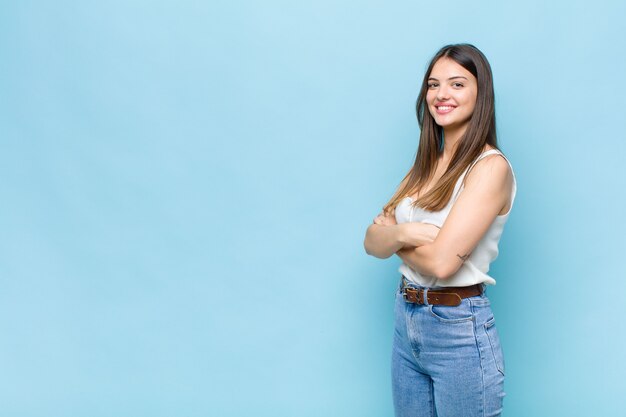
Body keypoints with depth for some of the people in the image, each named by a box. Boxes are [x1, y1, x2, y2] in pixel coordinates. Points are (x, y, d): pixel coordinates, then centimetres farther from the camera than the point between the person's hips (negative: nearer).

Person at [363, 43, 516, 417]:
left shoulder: (490, 167, -15)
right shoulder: (427, 164, 9)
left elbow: (442, 262, -23)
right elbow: (372, 244, 3)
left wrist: (389, 234, -6)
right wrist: (401, 233, -19)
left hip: (460, 330, -7)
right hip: (406, 321, 7)